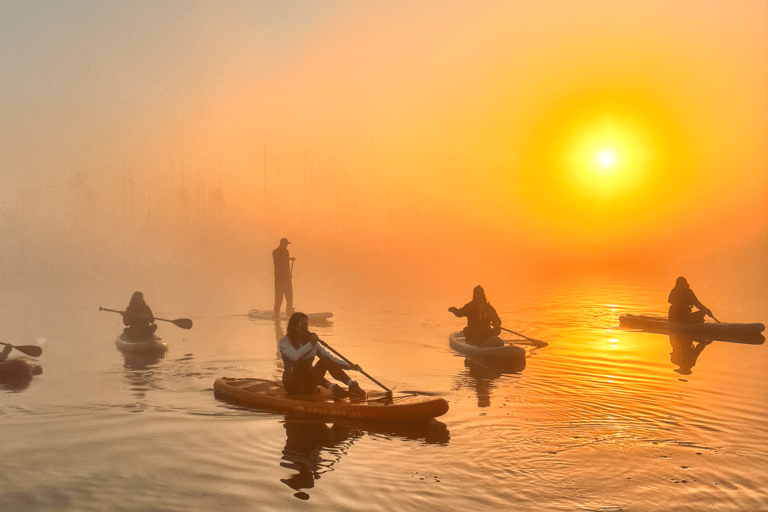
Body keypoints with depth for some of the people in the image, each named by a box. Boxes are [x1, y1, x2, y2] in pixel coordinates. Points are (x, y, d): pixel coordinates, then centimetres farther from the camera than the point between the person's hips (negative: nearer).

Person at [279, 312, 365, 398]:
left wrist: (349, 366, -5)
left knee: (325, 360, -18)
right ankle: (332, 387, -46)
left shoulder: (310, 339, 10)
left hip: (308, 383, 5)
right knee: (302, 364, -33)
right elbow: (294, 356, -28)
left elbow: (328, 357, 7)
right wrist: (311, 344, -30)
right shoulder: (284, 342, -6)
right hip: (292, 383, -5)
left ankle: (352, 385, -35)